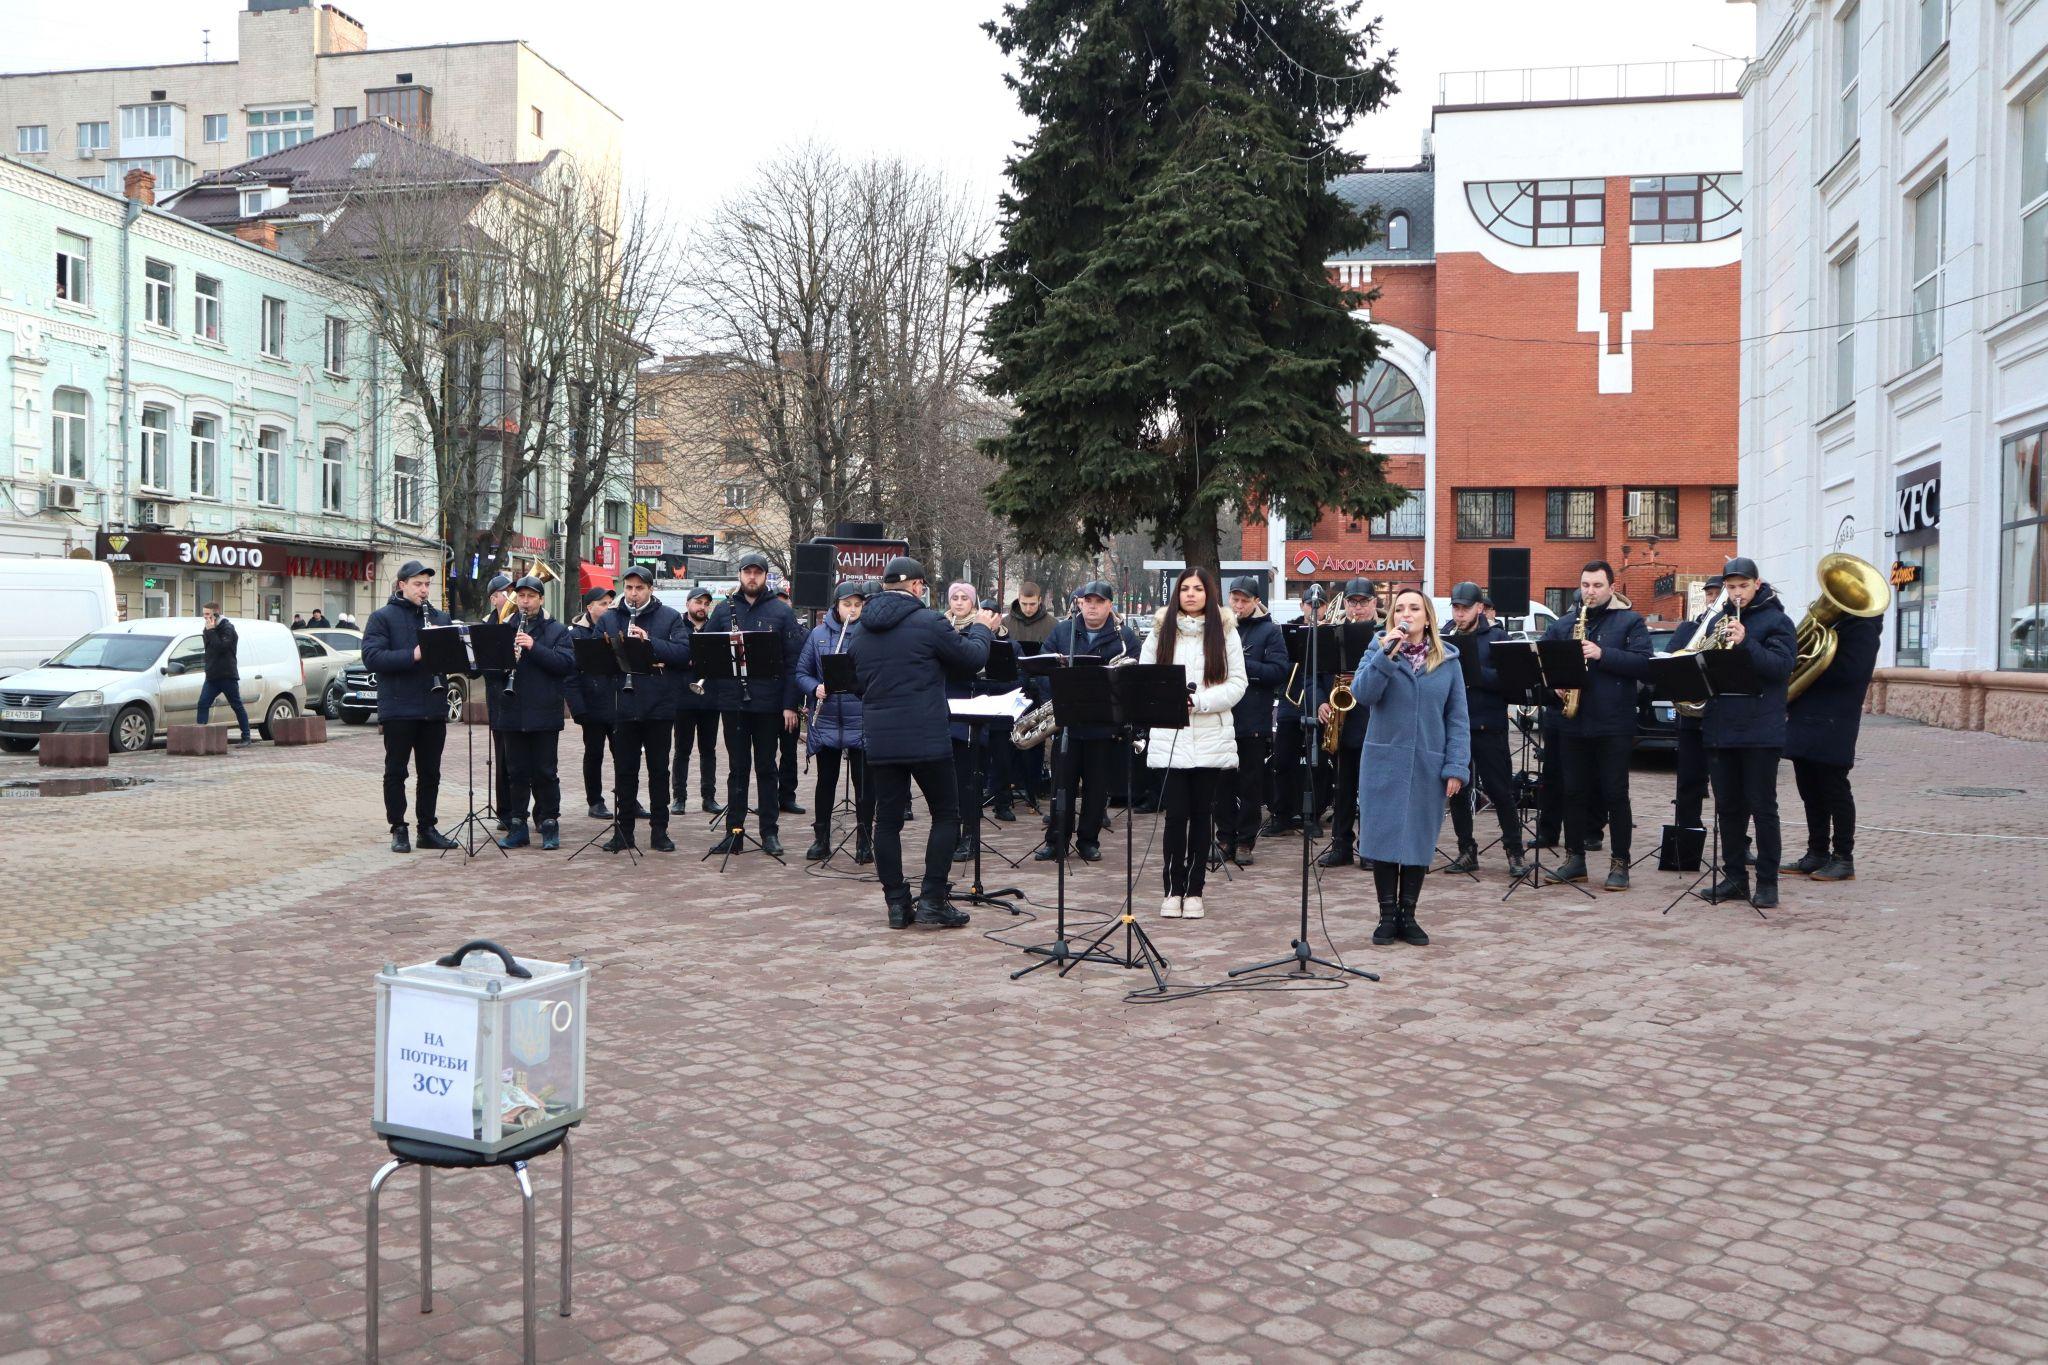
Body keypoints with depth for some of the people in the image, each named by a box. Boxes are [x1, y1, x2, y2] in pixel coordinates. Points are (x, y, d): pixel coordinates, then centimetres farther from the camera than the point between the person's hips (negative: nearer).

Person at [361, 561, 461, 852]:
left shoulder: (440, 617, 13)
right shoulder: (382, 617, -2)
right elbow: (371, 657, -14)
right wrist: (412, 655, -24)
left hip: (434, 708, 5)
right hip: (399, 708, -4)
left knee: (430, 772, 10)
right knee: (396, 771, 4)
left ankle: (427, 829, 18)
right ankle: (398, 830, 12)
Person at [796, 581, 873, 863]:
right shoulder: (818, 634, 4)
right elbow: (801, 672, 6)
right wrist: (815, 688, -13)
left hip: (861, 720, -1)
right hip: (826, 720, 2)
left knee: (863, 781, 4)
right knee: (826, 779, 11)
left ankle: (864, 842, 16)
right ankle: (821, 840, 22)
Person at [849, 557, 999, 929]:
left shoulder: (862, 630, 9)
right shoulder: (928, 622, -10)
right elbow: (972, 660, -1)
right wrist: (982, 629, 18)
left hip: (879, 739, 5)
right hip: (926, 737, -5)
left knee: (887, 820, 8)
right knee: (945, 815, 7)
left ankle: (897, 904, 11)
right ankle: (932, 901, 3)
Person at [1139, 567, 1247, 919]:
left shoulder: (1224, 631, 4)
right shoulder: (1161, 630, 7)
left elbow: (1237, 683, -1)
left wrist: (1199, 701, -14)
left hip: (1211, 738, 0)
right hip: (1170, 737, 0)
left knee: (1202, 813, 5)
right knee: (1176, 813, -3)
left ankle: (1194, 890, 14)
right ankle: (1173, 888, 8)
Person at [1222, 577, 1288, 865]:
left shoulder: (1269, 631, 0)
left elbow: (1279, 671, -9)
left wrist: (1243, 663, -17)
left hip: (1253, 720, -3)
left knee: (1250, 784, 4)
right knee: (1223, 782, 8)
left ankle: (1245, 842, 12)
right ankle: (1226, 838, 17)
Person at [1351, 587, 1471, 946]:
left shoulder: (1448, 659, 5)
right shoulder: (1379, 650, 3)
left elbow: (1457, 718, 3)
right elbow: (1362, 694, -12)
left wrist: (1457, 766, -5)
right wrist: (1387, 655, -20)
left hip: (1428, 766, 1)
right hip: (1385, 762, -1)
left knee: (1419, 840, 6)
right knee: (1383, 838, 0)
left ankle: (1408, 915, 18)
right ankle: (1388, 916, 11)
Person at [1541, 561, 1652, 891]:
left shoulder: (1630, 622, 1)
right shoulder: (1563, 623, 13)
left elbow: (1644, 664, -10)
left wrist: (1603, 654, -20)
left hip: (1614, 725, -4)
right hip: (1573, 724, 4)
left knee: (1615, 794, -1)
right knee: (1574, 792, 9)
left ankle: (1619, 863, 6)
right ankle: (1574, 859, 18)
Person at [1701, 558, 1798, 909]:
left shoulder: (1776, 620, -2)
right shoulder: (1719, 620, 15)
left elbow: (1781, 666, -15)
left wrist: (1746, 642, -27)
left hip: (1760, 731, -5)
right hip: (1720, 728, 5)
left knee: (1762, 807, -1)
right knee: (1728, 807, 9)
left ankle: (1767, 882, 6)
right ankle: (1734, 877, 17)